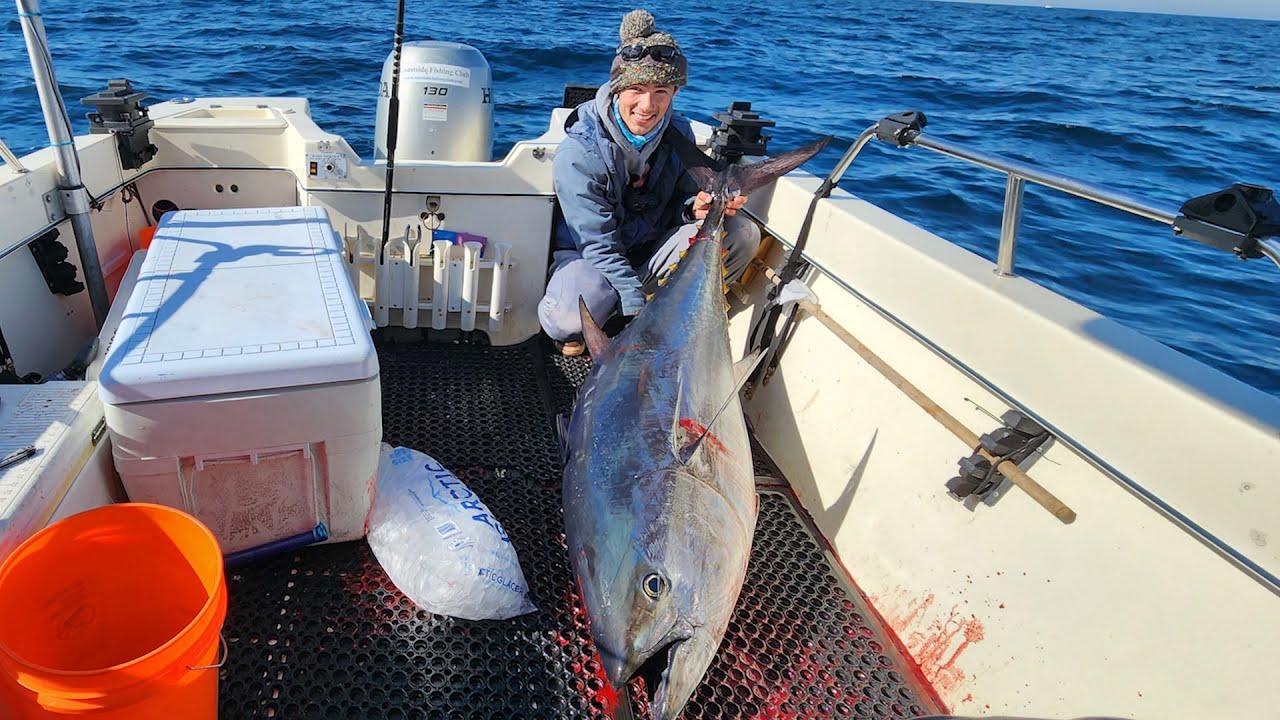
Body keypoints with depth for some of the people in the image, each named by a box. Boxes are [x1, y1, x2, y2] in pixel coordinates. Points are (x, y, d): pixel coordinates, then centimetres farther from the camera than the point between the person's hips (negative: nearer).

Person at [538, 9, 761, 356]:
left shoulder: (678, 133, -7)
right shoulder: (579, 152, -23)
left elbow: (682, 200, 3)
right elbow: (599, 245, -24)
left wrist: (696, 209, -23)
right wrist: (638, 310, -32)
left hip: (651, 249, 5)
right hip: (589, 255, -5)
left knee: (742, 233, -15)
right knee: (567, 319, -38)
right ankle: (574, 332, 2)